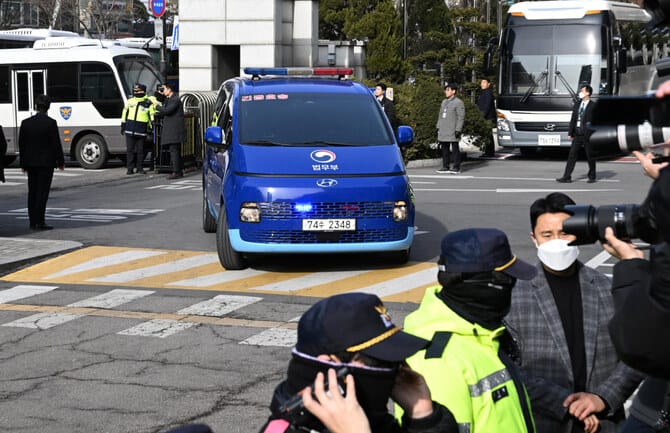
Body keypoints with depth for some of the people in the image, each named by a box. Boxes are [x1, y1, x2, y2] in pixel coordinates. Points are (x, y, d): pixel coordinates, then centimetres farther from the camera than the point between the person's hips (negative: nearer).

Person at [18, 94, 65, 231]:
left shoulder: (26, 122, 2)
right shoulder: (51, 123, -11)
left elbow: (21, 144, 6)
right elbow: (56, 144, -10)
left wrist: (23, 163, 13)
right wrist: (61, 162, -1)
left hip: (31, 162, 4)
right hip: (46, 162, -4)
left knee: (32, 192, 11)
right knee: (42, 192, -4)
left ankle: (33, 221, 13)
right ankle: (40, 222, -7)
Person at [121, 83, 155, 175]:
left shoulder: (148, 103, 1)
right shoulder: (130, 102, 10)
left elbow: (152, 116, 6)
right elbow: (124, 114, 16)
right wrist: (123, 125, 14)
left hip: (141, 131, -2)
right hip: (130, 130, 2)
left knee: (140, 150, 3)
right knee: (130, 150, 1)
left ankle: (139, 168, 13)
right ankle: (130, 168, 6)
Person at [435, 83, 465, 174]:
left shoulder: (458, 103, -6)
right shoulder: (444, 102, 18)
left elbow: (461, 117, -10)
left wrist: (458, 129, -16)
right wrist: (438, 127, 15)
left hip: (453, 131, -7)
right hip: (443, 131, 7)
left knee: (455, 149, -3)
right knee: (445, 149, 8)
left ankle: (457, 168, 0)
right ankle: (445, 167, 14)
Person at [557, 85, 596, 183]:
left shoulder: (593, 106, -5)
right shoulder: (577, 105, 12)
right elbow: (573, 120, 13)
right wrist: (570, 133, 7)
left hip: (588, 135, -5)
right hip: (577, 134, 5)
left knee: (590, 157, 5)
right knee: (572, 155, 0)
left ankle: (592, 176, 19)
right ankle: (567, 177, -1)